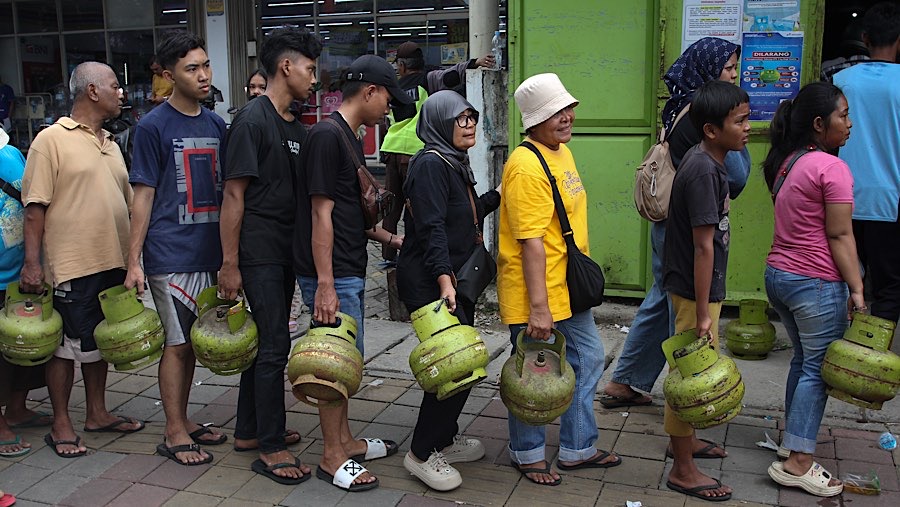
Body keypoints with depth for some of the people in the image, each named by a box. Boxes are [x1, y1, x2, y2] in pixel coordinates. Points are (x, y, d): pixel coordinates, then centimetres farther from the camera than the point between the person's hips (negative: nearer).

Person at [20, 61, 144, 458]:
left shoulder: (109, 143, 14)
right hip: (71, 267, -7)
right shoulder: (52, 140, -8)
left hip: (113, 263, 7)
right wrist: (32, 262, -16)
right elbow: (35, 206, -12)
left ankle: (97, 413, 29)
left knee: (100, 340, 16)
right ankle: (61, 424, 16)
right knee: (67, 344, 3)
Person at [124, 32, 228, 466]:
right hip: (171, 255, -5)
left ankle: (183, 421, 26)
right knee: (176, 343, 1)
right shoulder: (153, 126, -6)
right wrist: (133, 260, -10)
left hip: (209, 250, 6)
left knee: (192, 340, 13)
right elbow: (143, 196, -7)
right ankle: (174, 434, 13)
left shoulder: (215, 124, 10)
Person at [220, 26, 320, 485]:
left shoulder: (295, 127, 14)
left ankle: (249, 431, 27)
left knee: (265, 341, 15)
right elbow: (233, 195, -14)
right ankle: (271, 448, 5)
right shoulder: (252, 120, -12)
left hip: (285, 250, 8)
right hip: (258, 253, -8)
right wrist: (229, 263, -16)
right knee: (275, 344, -5)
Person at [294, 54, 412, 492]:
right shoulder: (327, 136, -15)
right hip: (332, 276, -10)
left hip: (350, 272, 10)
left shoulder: (349, 138, 15)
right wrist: (325, 286, -21)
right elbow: (321, 214, -19)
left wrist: (392, 239, 18)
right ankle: (332, 457, 13)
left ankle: (345, 441, 30)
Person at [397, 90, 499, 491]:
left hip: (457, 280, 10)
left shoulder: (455, 162, 16)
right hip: (429, 283, -10)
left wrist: (498, 197, 20)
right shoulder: (431, 164, -14)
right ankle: (422, 454, 4)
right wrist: (444, 281, -31)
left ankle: (445, 439, 28)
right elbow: (432, 228, -24)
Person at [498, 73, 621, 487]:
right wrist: (538, 307, -26)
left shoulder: (562, 151, 9)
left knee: (588, 360, 18)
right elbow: (531, 242, -26)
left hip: (568, 286, 10)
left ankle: (577, 448, 34)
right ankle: (528, 454, 27)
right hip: (536, 294, -10)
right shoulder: (527, 167, -22)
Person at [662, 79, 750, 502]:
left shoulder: (707, 161, 8)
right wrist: (702, 314, -23)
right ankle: (683, 470, 13)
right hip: (696, 291, -10)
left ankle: (685, 439, 40)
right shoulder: (704, 171, -23)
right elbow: (703, 246, -24)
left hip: (698, 288, 10)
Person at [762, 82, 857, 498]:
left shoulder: (785, 162, 10)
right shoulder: (831, 167, -15)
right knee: (818, 369, -1)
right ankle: (797, 463, 1)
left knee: (802, 359, 20)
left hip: (777, 274, 8)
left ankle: (792, 437, 31)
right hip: (816, 283, -8)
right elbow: (839, 235, -16)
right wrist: (856, 289, -12)